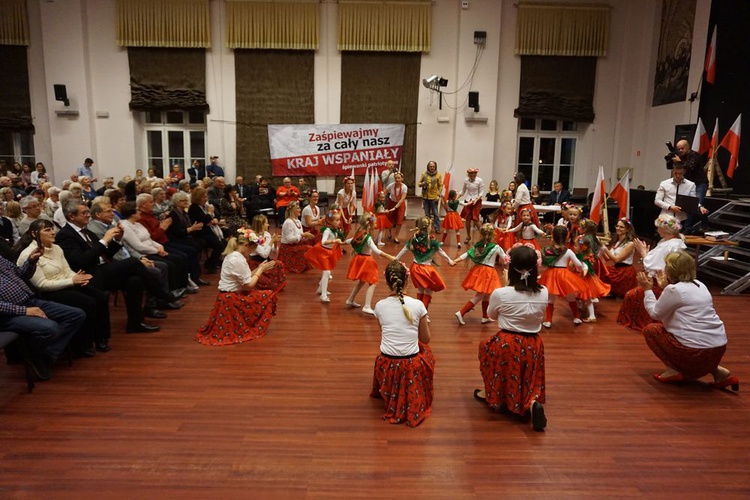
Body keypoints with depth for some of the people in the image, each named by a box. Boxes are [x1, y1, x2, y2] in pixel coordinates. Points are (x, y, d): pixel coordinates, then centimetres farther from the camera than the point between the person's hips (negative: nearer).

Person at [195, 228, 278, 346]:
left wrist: (258, 268, 8)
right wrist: (260, 270, -8)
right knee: (268, 296, -3)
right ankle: (257, 328, 7)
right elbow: (248, 285, -18)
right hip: (232, 300, -10)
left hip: (228, 297, 10)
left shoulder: (232, 255, 9)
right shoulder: (239, 260, -22)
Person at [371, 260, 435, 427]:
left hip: (387, 365, 2)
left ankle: (389, 395, 30)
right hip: (412, 366, -2)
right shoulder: (418, 305, -11)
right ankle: (415, 395, 36)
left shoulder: (380, 305, -6)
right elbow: (426, 339, 1)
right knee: (426, 351, 31)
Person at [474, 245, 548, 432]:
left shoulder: (500, 293, -18)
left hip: (507, 344, -3)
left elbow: (492, 315, 3)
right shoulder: (543, 293, -7)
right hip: (534, 345, 3)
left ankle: (493, 394, 32)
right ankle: (533, 401, -8)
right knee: (530, 381, 24)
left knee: (485, 346, 30)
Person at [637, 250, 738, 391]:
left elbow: (655, 314, -1)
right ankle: (716, 370, 18)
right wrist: (665, 287, 26)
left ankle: (674, 370, 1)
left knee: (650, 330, 7)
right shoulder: (699, 285, 12)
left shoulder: (674, 290, -13)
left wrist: (648, 289, 8)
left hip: (697, 350, -8)